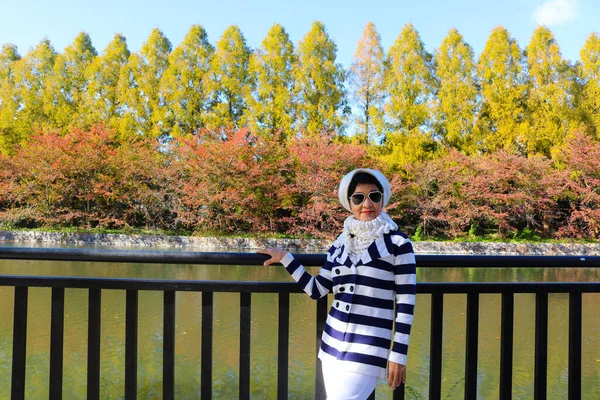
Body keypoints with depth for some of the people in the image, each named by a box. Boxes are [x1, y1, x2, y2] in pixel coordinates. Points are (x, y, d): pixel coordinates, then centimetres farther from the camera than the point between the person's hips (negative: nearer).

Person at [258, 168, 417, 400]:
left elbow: (406, 303, -6)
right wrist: (285, 259, 9)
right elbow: (316, 290, 10)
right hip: (333, 343, 5)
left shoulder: (397, 243, -6)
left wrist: (398, 355, -7)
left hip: (368, 350, -5)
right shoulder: (340, 244, 8)